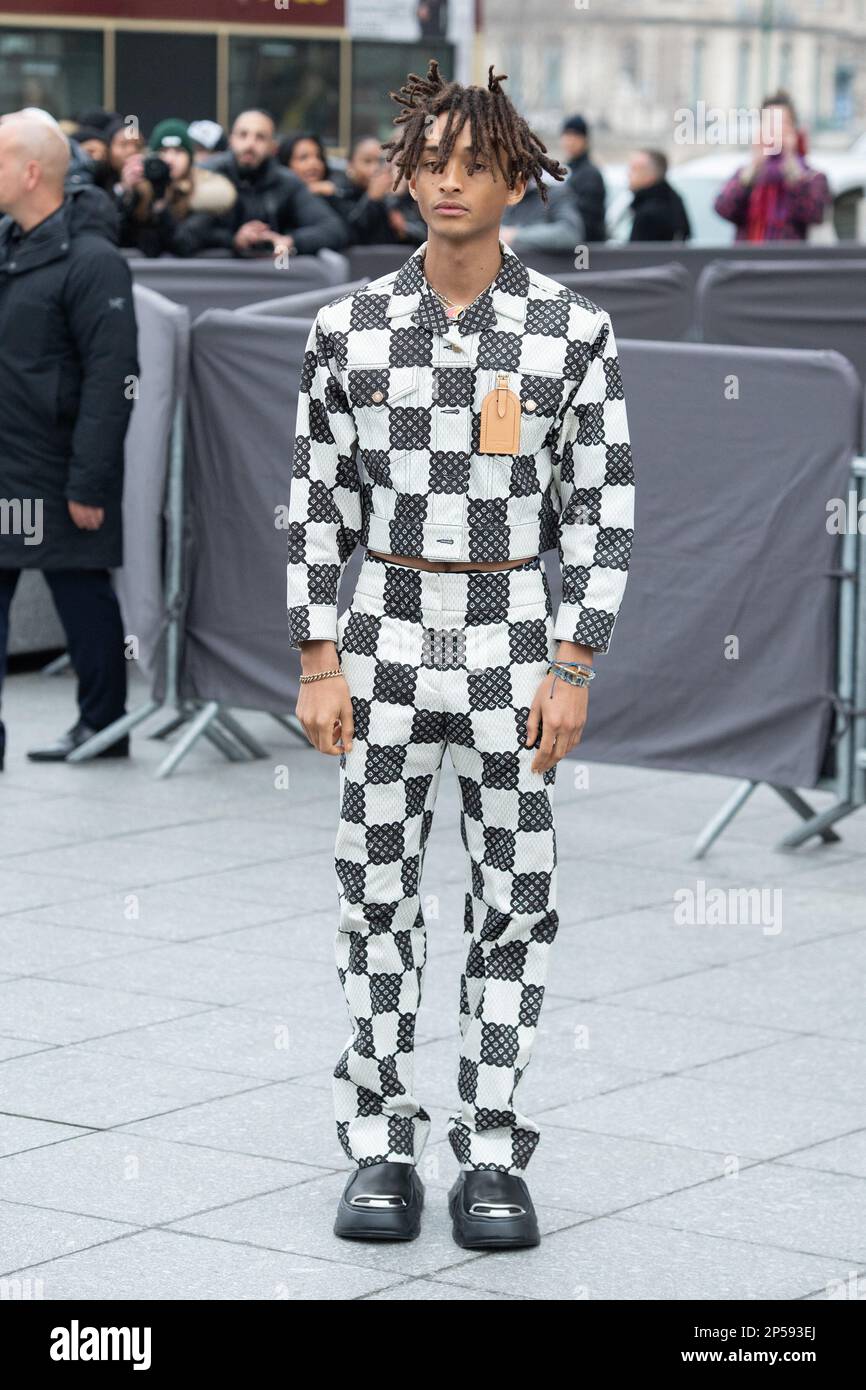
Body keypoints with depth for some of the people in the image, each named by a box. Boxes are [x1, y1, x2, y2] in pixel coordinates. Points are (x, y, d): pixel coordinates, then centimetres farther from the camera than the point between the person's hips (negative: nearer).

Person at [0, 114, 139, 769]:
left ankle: (103, 724, 10)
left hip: (57, 475, -8)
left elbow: (111, 379, -18)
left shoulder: (91, 260, -14)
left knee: (83, 596, 1)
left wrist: (88, 481, -20)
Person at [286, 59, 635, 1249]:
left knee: (513, 904, 1)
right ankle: (380, 1154, 13)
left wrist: (574, 670, -10)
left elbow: (603, 510, -4)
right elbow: (319, 502, 3)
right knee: (379, 896, 4)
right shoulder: (350, 327, -1)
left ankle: (492, 1161, 10)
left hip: (513, 641, -1)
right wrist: (316, 664, -3)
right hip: (387, 637, 1)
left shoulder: (574, 329, -5)